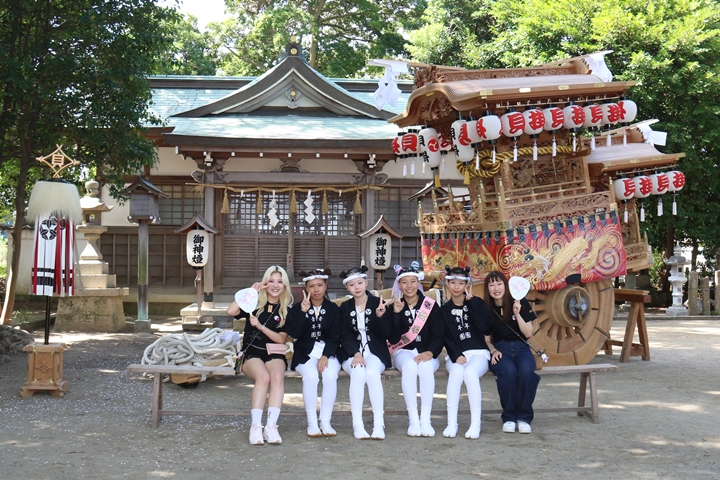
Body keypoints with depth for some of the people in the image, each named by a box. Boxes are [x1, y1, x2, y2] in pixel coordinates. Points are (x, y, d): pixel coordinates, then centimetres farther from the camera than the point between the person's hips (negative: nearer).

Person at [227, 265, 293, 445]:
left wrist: (260, 326, -11)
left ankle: (271, 426, -36)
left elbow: (281, 339, 1)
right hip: (251, 353, -1)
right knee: (263, 377, -34)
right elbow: (231, 311, -12)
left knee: (277, 377, -33)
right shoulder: (255, 303, 6)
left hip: (274, 354, 1)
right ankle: (256, 426, -32)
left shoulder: (287, 309, 8)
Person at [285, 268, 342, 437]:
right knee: (310, 376, -32)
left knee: (330, 375, -32)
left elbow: (335, 336, 0)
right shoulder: (297, 308, 7)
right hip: (306, 354, 0)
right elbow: (294, 333, -9)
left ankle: (325, 421, -24)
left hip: (328, 353, 0)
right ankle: (312, 423, -25)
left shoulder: (334, 309, 8)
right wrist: (303, 312, -20)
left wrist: (325, 356, -15)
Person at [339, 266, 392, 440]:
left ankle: (379, 424, -33)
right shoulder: (345, 308, 10)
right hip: (352, 353, 1)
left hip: (375, 352, -1)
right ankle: (357, 424, -32)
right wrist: (356, 354, -17)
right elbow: (346, 336, 1)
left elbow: (386, 335, -2)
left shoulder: (378, 303, 3)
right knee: (358, 372, -33)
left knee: (372, 372, -34)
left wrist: (380, 316, -20)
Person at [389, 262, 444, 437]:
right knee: (409, 365, -36)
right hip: (403, 352, 0)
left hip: (427, 353, 0)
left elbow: (439, 334, -4)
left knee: (425, 367, -36)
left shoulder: (431, 305, 3)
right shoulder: (394, 306, 4)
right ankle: (413, 419, -33)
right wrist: (396, 313, -20)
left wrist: (430, 352, -22)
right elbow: (393, 338, -8)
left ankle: (426, 419, -32)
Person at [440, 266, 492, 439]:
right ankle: (451, 423, -32)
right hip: (455, 355, 1)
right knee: (456, 372, -34)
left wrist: (471, 302, -10)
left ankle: (476, 424, -30)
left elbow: (485, 327, -10)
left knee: (470, 372, -35)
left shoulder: (477, 303, 7)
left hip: (478, 353, -1)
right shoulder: (444, 310, 11)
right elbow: (446, 338, 3)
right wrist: (456, 356, -15)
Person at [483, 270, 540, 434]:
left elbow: (528, 333, 0)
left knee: (525, 371, -35)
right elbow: (486, 340, 12)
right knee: (508, 371, -36)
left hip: (521, 348, 0)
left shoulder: (521, 304, 3)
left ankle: (524, 417, -18)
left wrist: (517, 314, -11)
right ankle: (509, 417, -20)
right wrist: (493, 351, -8)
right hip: (500, 349, 0)